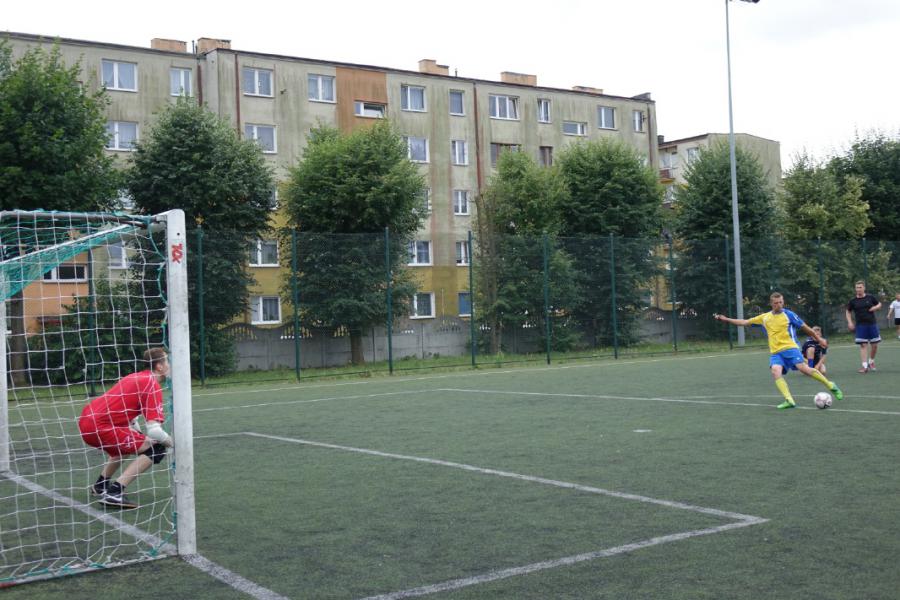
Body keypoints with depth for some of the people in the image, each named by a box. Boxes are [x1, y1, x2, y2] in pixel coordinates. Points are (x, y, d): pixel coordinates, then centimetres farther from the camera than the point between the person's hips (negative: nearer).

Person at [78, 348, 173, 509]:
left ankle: (101, 485, 43)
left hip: (87, 419, 10)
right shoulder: (153, 385, -10)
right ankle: (114, 493, -16)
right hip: (101, 427, -10)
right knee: (156, 449, -9)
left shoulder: (137, 377, 17)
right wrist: (172, 442, 1)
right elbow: (154, 431, -18)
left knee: (129, 441, 36)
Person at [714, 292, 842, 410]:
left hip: (790, 348, -3)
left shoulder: (788, 314, 2)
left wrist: (819, 339, 13)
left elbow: (805, 327, 9)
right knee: (775, 371, -24)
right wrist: (726, 319, 14)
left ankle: (831, 386, -2)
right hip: (775, 352, 3)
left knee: (804, 368, -22)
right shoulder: (764, 317, 12)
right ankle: (789, 400, -25)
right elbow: (745, 322, 18)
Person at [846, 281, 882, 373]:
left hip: (872, 324, 1)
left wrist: (875, 307, -7)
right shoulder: (853, 300, 0)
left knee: (874, 345, 5)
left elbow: (879, 304, 15)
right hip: (860, 325, -1)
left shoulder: (870, 297, 1)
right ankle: (865, 366, -7)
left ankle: (871, 361, 30)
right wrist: (850, 322, -1)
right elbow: (848, 311, 11)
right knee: (863, 345, -6)